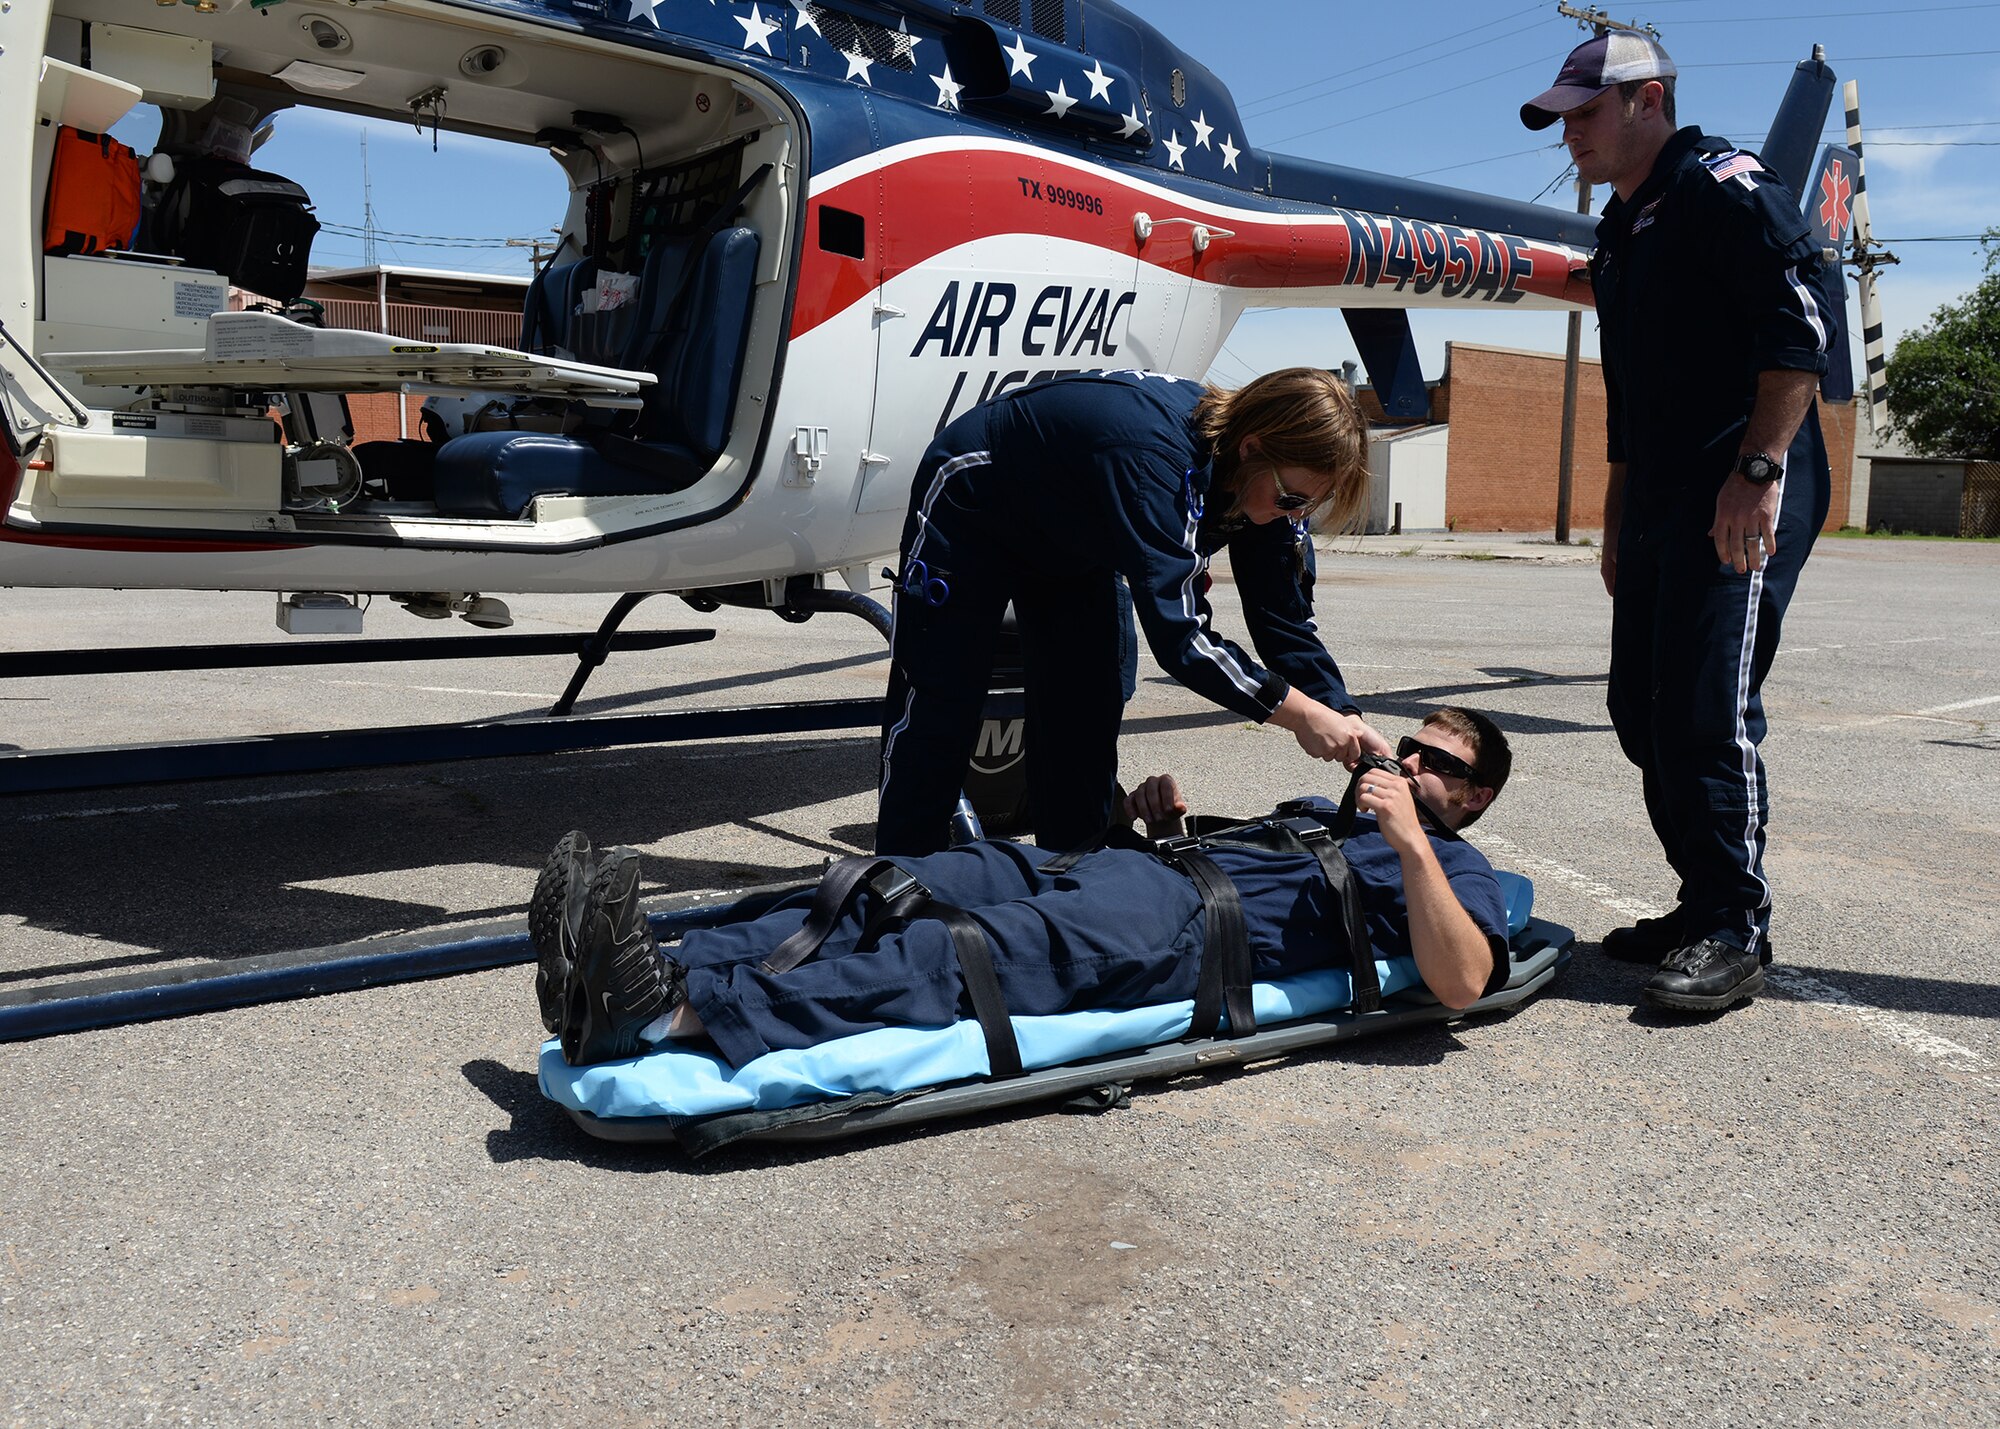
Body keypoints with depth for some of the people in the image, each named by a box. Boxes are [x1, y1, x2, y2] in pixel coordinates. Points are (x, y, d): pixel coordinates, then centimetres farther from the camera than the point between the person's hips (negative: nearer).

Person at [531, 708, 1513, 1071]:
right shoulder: (1323, 810, 39)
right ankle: (652, 970, -29)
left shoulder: (1452, 868, 15)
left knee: (971, 951, -31)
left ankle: (677, 1010, -45)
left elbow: (1460, 985, -7)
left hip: (1197, 935, -8)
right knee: (919, 884, -16)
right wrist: (1163, 818, 18)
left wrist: (1410, 843, -16)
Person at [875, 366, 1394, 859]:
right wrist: (1300, 713, -45)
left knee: (1085, 716, 2)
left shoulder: (1267, 479, -18)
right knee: (935, 711, -4)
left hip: (1069, 540, 7)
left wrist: (1347, 719, -23)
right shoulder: (1157, 458, -43)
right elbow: (1176, 630, -47)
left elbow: (1284, 619, -12)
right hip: (970, 510, -7)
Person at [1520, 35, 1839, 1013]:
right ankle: (1702, 904, 19)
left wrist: (1759, 468, -23)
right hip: (1662, 503, 9)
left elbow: (1805, 317, -16)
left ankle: (1735, 931, -3)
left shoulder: (1721, 185, -5)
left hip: (1744, 501, -9)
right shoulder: (1617, 237, 23)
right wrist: (1618, 524, 23)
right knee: (1642, 707, 8)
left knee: (1705, 709, -13)